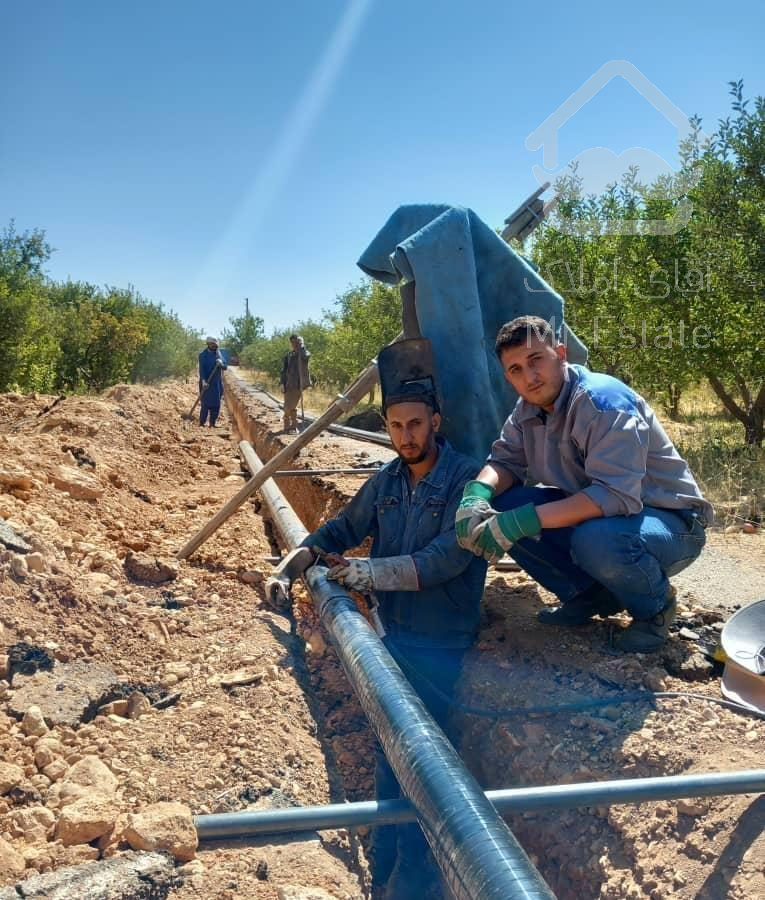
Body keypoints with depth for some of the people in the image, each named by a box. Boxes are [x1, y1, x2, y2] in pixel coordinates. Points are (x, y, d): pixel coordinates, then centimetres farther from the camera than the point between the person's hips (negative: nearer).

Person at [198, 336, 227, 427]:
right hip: (207, 383, -6)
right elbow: (201, 369, -14)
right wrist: (203, 381, -26)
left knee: (216, 404, 7)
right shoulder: (203, 355, -6)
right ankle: (201, 423, -2)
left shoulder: (218, 353, 11)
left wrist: (221, 364, -14)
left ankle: (212, 423, 15)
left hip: (217, 383, 6)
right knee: (205, 403, -8)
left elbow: (225, 366, 9)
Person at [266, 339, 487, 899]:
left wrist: (377, 571, -28)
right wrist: (290, 565, 0)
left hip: (440, 646, -6)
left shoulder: (466, 479, -12)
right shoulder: (388, 481, 7)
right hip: (393, 636, 7)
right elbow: (341, 530, 13)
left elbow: (448, 555, -22)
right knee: (389, 759, 16)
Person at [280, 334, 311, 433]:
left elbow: (306, 356, -24)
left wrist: (301, 345, -13)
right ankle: (287, 426, 12)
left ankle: (294, 427, 11)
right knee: (288, 406, 0)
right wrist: (282, 382, -2)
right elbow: (283, 369, 8)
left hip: (298, 384, -2)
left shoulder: (303, 353, 2)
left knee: (293, 406, 2)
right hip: (289, 383, 2)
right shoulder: (288, 355, 8)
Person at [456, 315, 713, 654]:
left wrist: (523, 520, -40)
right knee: (496, 507, -11)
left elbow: (615, 496, -35)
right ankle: (592, 594, 4)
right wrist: (477, 494, -25)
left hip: (669, 522, -7)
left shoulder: (604, 402, -26)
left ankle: (655, 604, -5)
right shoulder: (528, 409, 0)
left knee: (596, 539, -41)